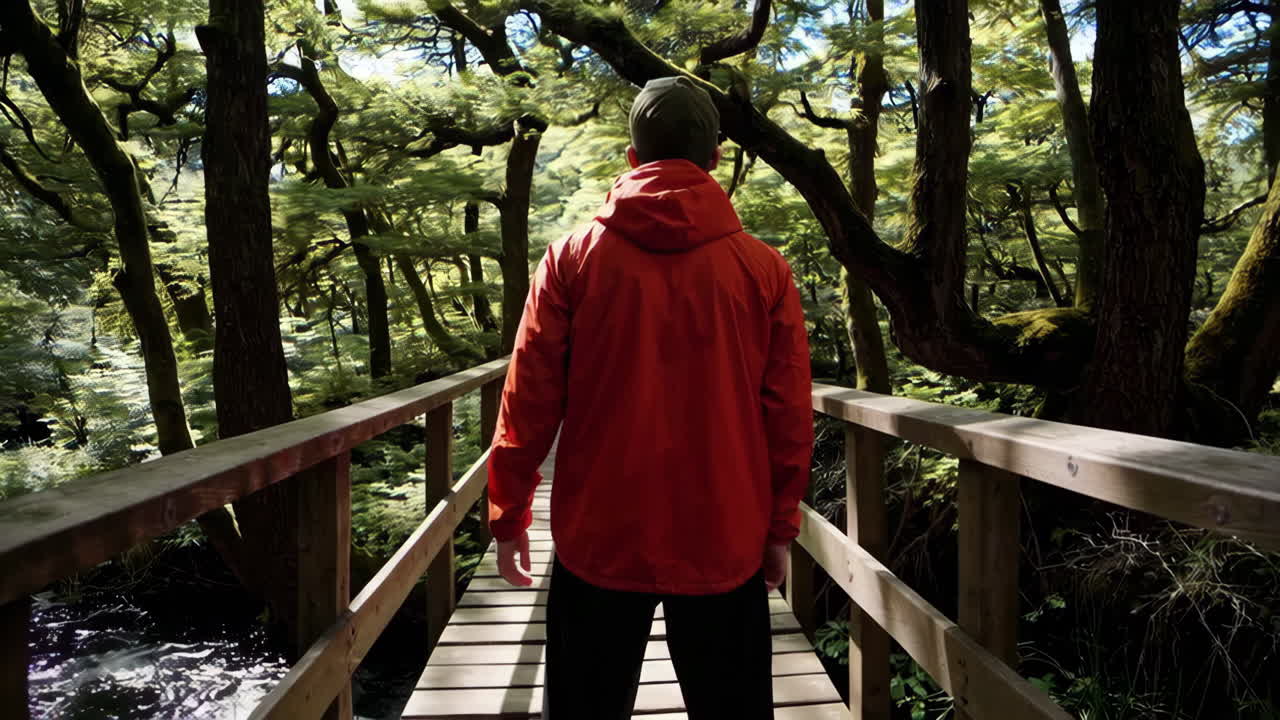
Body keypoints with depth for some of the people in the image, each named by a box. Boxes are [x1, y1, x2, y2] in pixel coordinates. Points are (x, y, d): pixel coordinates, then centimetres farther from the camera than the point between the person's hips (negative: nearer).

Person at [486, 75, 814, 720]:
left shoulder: (573, 258, -5)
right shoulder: (764, 269, -4)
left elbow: (530, 401, -4)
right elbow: (788, 414, -2)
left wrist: (508, 517, 7)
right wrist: (780, 527, 9)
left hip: (600, 541, 0)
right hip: (726, 544, 1)